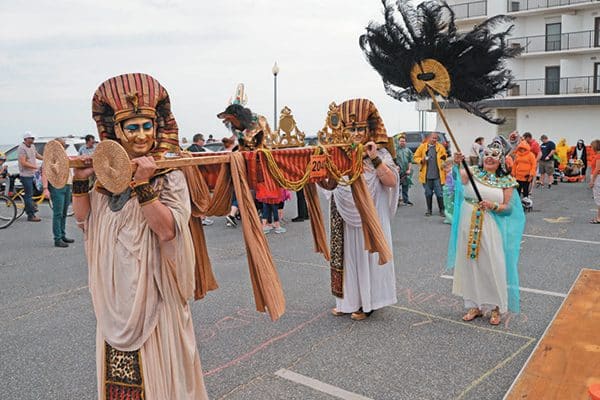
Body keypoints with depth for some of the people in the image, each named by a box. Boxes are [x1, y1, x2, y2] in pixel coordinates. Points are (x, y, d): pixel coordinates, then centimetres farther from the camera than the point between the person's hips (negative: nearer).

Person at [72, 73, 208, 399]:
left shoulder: (169, 174, -10)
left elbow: (167, 230, -21)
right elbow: (84, 220, 10)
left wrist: (144, 186, -28)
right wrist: (80, 181, -3)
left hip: (151, 289, -5)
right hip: (114, 291, 5)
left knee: (156, 365, 6)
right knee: (117, 368, 18)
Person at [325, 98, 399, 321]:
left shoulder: (379, 153, -2)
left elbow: (392, 182, -14)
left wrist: (375, 159, -21)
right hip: (346, 217, 3)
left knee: (367, 255, 3)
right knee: (347, 254, 9)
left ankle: (367, 302, 15)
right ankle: (348, 300, 22)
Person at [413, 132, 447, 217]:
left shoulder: (440, 147, 4)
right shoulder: (423, 146, 4)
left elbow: (445, 157, 10)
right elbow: (416, 157, 7)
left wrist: (444, 158, -13)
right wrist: (421, 160, -12)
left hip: (438, 175, -1)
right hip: (427, 175, 1)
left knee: (439, 193, 0)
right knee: (428, 193, 9)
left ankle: (442, 210, 12)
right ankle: (429, 210, 21)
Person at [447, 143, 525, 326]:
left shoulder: (506, 180, 0)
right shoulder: (473, 172, 1)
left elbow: (508, 207, 0)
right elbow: (461, 176, -22)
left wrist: (493, 206, -21)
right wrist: (457, 164, -44)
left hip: (490, 229, -2)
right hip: (469, 227, 2)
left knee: (492, 267, 2)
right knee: (470, 265, 9)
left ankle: (496, 307, 21)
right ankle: (475, 305, 25)